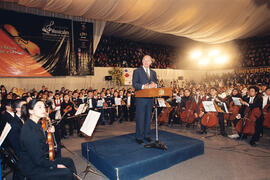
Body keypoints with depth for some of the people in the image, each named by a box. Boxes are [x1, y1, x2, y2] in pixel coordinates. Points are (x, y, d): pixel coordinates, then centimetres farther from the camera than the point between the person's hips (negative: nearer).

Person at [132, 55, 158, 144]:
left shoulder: (153, 72, 17)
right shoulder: (137, 71, 2)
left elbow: (156, 83, 13)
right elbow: (134, 84, -8)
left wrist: (154, 85, -11)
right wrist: (143, 86, -23)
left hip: (150, 98, 5)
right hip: (141, 98, -5)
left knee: (148, 117, 12)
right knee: (140, 118, -1)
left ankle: (147, 135, 25)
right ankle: (139, 137, 11)